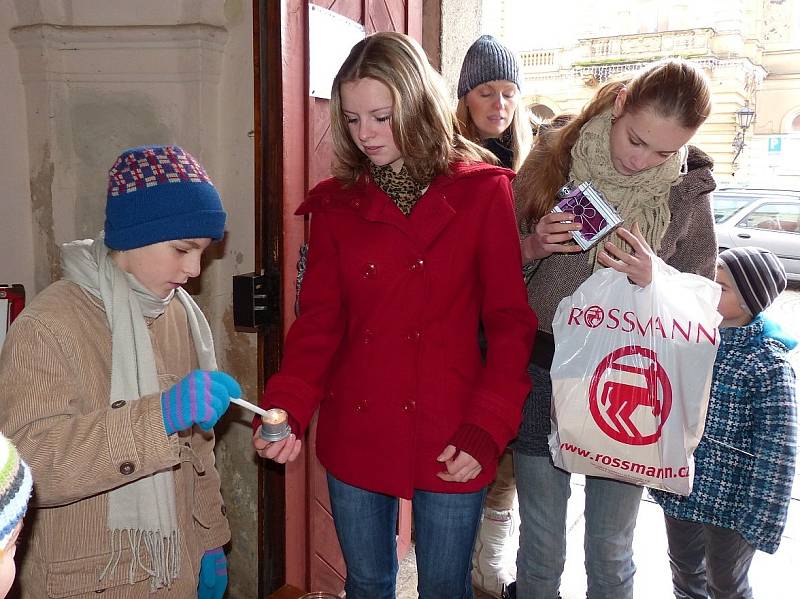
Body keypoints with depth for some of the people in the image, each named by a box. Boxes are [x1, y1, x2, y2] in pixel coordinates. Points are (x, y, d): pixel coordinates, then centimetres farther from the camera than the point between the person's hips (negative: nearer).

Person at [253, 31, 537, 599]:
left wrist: (486, 430, -13)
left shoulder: (484, 190, -5)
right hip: (355, 435, 2)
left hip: (450, 443, -2)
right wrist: (287, 409, -16)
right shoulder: (335, 201, 2)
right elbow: (319, 319, -1)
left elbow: (511, 322, -5)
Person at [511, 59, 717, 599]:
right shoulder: (552, 158, -6)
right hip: (541, 373, 0)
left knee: (610, 551, 15)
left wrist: (653, 279, -20)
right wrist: (534, 246, -19)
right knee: (541, 547, 13)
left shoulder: (688, 191, -5)